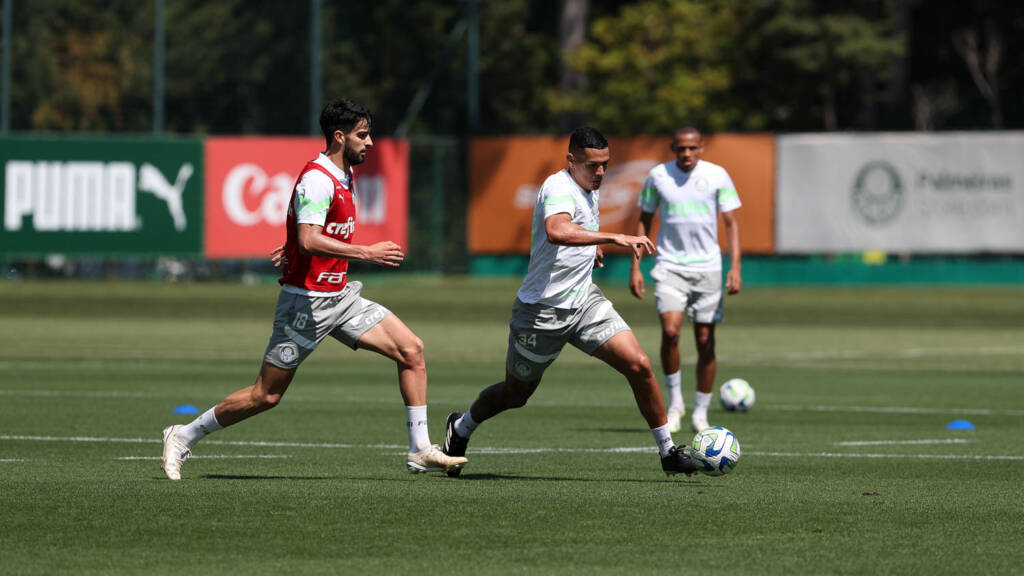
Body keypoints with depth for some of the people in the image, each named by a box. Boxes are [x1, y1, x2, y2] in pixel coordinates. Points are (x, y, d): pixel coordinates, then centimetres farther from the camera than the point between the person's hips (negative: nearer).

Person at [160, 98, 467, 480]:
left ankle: (420, 452, 0)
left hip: (340, 297, 9)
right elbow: (309, 240, -31)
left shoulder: (344, 176, 11)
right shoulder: (318, 179, -19)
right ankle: (184, 437, 14)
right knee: (267, 395, -2)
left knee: (411, 349, -3)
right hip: (307, 301, -9)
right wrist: (366, 253, -30)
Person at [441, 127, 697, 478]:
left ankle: (668, 452, -2)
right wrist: (614, 238, -50)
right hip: (542, 310, -7)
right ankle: (460, 429, 41)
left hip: (584, 300, 7)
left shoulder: (590, 189, 7)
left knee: (638, 365, -11)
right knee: (516, 393, 12)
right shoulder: (560, 188, -22)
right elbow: (557, 231, -45)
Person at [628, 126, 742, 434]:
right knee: (670, 330, -20)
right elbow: (644, 221, 10)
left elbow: (732, 222, 2)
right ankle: (674, 400, -2)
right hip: (669, 267, 0)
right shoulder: (658, 175, 1)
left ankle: (700, 412, 15)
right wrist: (635, 267, 5)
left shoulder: (717, 176, -1)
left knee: (705, 342, 2)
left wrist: (735, 267, -10)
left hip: (707, 268, 0)